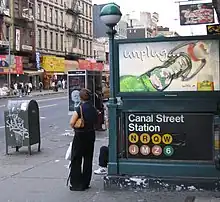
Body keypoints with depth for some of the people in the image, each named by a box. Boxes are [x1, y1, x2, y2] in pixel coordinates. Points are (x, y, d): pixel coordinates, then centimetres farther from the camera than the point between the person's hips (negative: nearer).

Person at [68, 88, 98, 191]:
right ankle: (85, 183, 18)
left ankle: (76, 184, 5)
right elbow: (95, 121, 10)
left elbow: (71, 123, -19)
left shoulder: (79, 108, -16)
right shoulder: (93, 108, 2)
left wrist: (75, 128, -1)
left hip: (80, 136, -6)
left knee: (76, 160, 4)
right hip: (91, 134, 6)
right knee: (88, 159, 12)